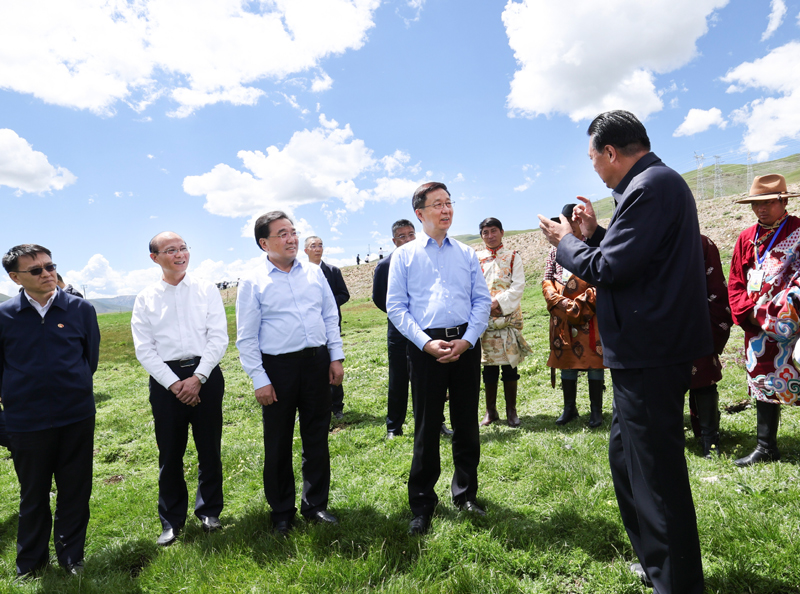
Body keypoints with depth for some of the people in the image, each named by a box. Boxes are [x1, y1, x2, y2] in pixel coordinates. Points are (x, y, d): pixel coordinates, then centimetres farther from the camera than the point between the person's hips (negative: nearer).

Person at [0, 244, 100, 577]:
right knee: (33, 494, 15)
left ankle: (71, 556, 31)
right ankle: (30, 560, 36)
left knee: (75, 491, 12)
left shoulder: (80, 309, -3)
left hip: (77, 418, 0)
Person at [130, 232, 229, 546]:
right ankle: (171, 520, 27)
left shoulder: (206, 289, 2)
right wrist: (174, 384, -9)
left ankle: (209, 510, 29)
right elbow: (144, 350, 1)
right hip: (165, 379, 1)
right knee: (169, 452, 8)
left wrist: (197, 378, -12)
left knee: (210, 447, 8)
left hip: (205, 374, 0)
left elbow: (218, 338, -4)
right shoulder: (145, 299, 5)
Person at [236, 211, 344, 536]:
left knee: (317, 437, 12)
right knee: (278, 444, 9)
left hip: (317, 362, 3)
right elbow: (246, 338, -4)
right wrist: (259, 379, -9)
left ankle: (315, 504, 31)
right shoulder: (253, 282, -4)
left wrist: (336, 357, 4)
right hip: (278, 366, -3)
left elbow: (330, 316, 11)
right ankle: (282, 512, 30)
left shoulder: (314, 272, 7)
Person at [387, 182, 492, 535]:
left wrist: (467, 340, -9)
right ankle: (422, 505, 19)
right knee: (427, 427, 3)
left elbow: (482, 300, 6)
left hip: (465, 344, 3)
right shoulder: (404, 255, 5)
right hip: (426, 345, -2)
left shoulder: (467, 254, 12)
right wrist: (426, 343, -13)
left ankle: (465, 495, 31)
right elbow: (396, 307, -1)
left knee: (467, 424, 12)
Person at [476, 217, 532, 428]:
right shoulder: (475, 258, 9)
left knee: (509, 364, 2)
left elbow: (518, 286, -3)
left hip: (509, 317, -1)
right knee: (489, 365, 5)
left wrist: (499, 303, -14)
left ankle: (511, 410, 14)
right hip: (484, 319, 1)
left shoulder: (513, 257, 7)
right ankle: (491, 411, 17)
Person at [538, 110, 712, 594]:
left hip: (650, 354, -11)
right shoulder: (659, 182, 17)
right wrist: (595, 231, 12)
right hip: (647, 351, 11)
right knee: (627, 458, 21)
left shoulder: (650, 186, -16)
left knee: (656, 470, 1)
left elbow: (608, 268, -20)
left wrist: (565, 240, -4)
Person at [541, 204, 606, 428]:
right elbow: (547, 281, 6)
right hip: (562, 317, 4)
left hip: (590, 316, -3)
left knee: (594, 360, 2)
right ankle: (570, 407, 24)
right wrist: (561, 304, -10)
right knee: (565, 360, 10)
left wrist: (581, 305, -15)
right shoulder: (555, 250, 13)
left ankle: (596, 410, 15)